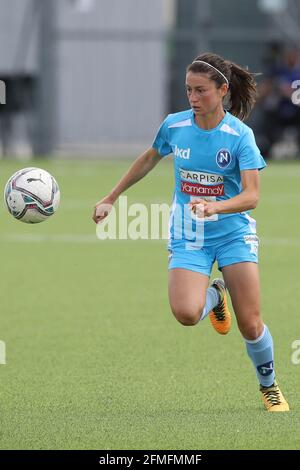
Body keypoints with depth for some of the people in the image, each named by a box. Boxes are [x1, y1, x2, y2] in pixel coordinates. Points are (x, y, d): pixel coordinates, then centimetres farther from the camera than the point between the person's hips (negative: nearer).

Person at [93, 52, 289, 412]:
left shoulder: (239, 135, -14)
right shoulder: (174, 125, -5)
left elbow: (251, 195, -20)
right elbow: (148, 160, 15)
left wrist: (216, 207, -39)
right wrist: (111, 198, 18)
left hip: (232, 231, -2)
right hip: (187, 235, 2)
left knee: (250, 325, -8)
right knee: (186, 314, -24)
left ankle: (269, 386, 22)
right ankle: (214, 295, 15)